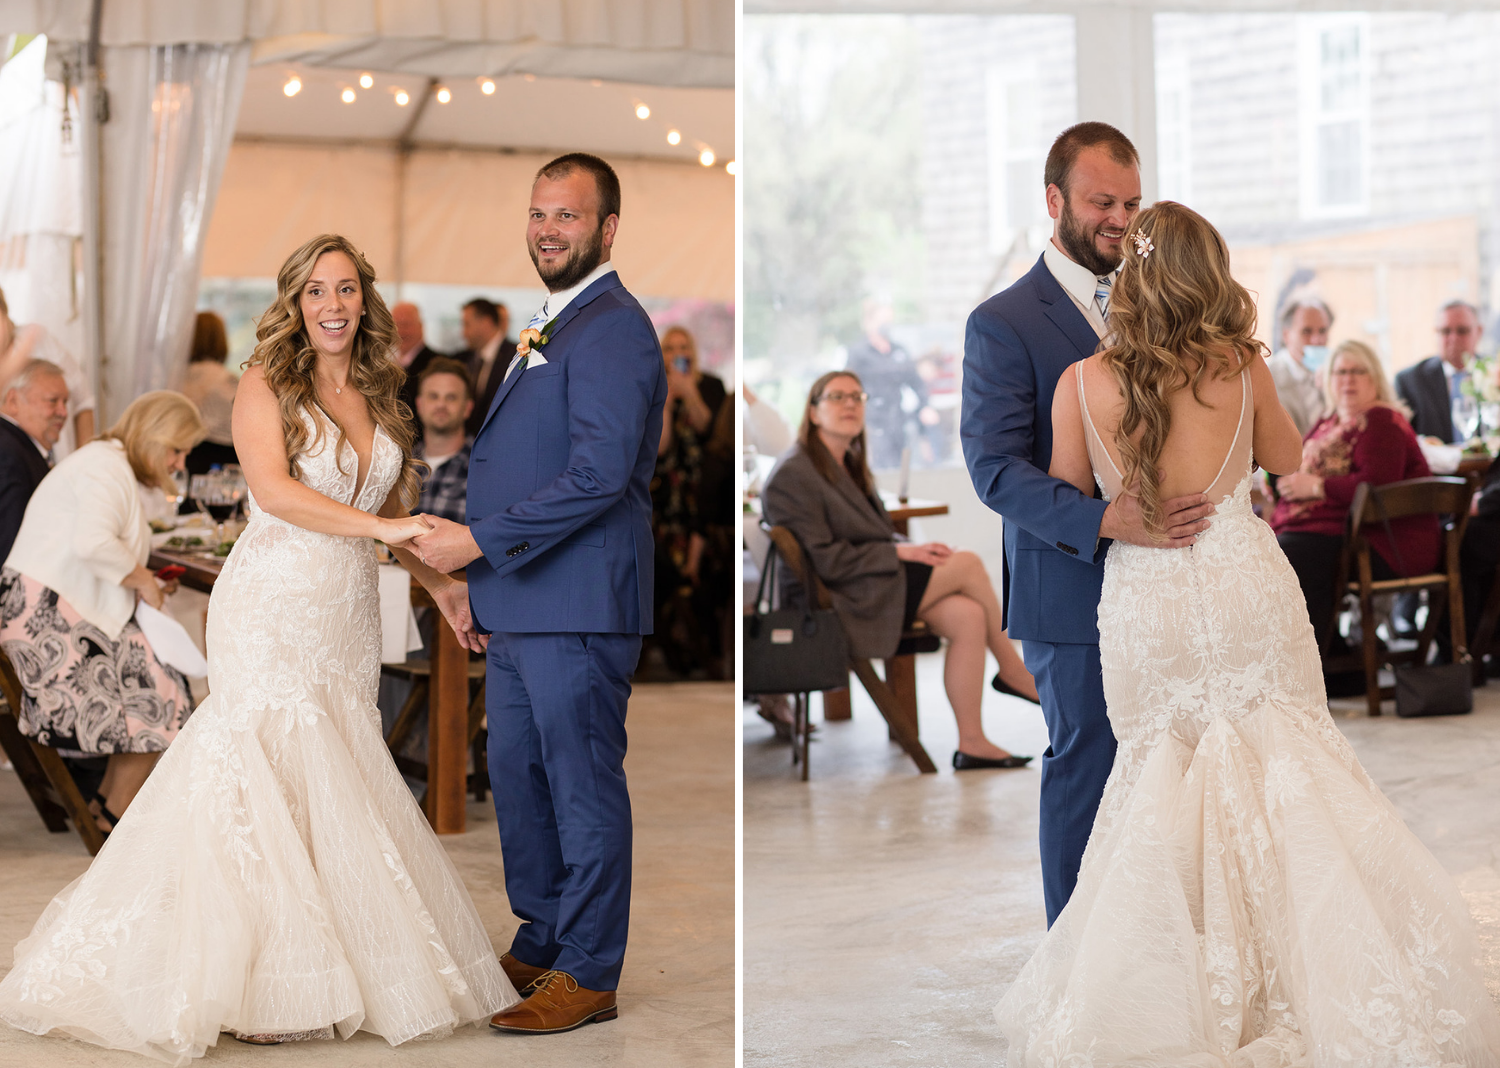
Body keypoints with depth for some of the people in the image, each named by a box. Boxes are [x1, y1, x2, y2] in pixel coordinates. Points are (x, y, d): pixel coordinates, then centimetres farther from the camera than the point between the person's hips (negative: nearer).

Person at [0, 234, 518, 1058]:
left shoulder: (377, 397, 15)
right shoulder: (267, 385, -2)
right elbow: (272, 488, -16)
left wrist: (438, 584, 14)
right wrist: (379, 525, -20)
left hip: (348, 616, 6)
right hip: (273, 610, -5)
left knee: (335, 789, 3)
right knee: (273, 781, -9)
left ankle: (331, 972, 7)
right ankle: (267, 982, -4)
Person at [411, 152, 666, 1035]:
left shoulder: (612, 330, -14)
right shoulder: (553, 325, 19)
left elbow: (601, 473, -23)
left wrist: (481, 540, -21)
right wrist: (478, 581, 19)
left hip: (579, 607, -10)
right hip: (523, 606, 10)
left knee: (584, 784, -1)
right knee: (519, 775, 17)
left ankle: (589, 974, 9)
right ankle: (541, 944, 31)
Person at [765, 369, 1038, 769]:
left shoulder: (850, 466, 17)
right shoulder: (793, 474, -12)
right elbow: (825, 560, -17)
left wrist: (911, 547, 1)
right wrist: (899, 552, -16)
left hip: (877, 585, 9)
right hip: (844, 601, -9)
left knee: (969, 616, -16)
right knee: (968, 564, -13)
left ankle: (972, 743, -13)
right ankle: (1012, 669, 7)